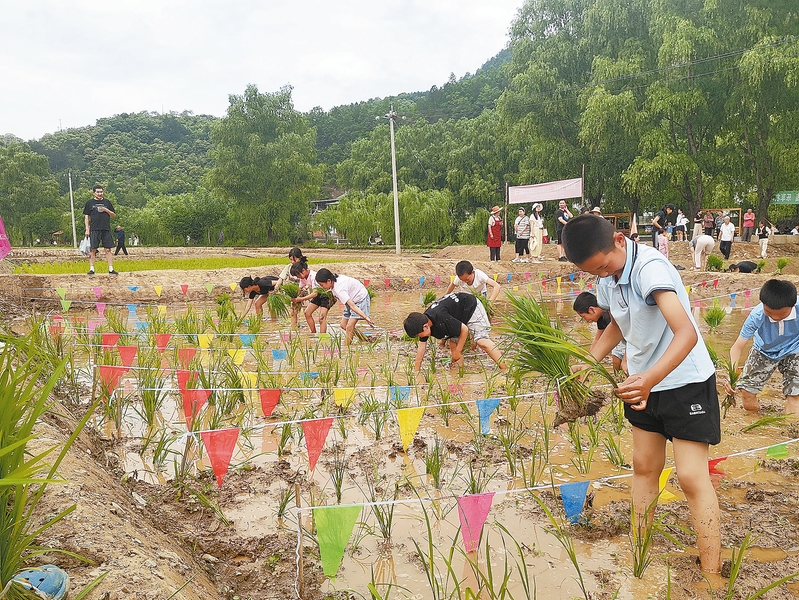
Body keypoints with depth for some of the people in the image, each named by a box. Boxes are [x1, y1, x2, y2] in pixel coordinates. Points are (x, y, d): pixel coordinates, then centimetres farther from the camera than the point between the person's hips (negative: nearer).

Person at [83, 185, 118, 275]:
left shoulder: (107, 202, 14)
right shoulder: (90, 203, 9)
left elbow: (114, 215, 14)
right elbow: (86, 216, 7)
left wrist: (106, 210, -4)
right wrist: (87, 229, -1)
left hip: (106, 230, 2)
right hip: (94, 230, -1)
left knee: (108, 249, 0)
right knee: (93, 250, -2)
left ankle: (111, 269, 2)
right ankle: (91, 269, 3)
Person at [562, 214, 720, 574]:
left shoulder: (650, 268, -28)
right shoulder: (606, 278, -2)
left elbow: (687, 334, -39)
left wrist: (651, 377, -52)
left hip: (685, 379, -7)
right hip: (644, 382, 8)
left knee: (692, 477, -8)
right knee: (644, 466, 12)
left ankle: (712, 576, 2)